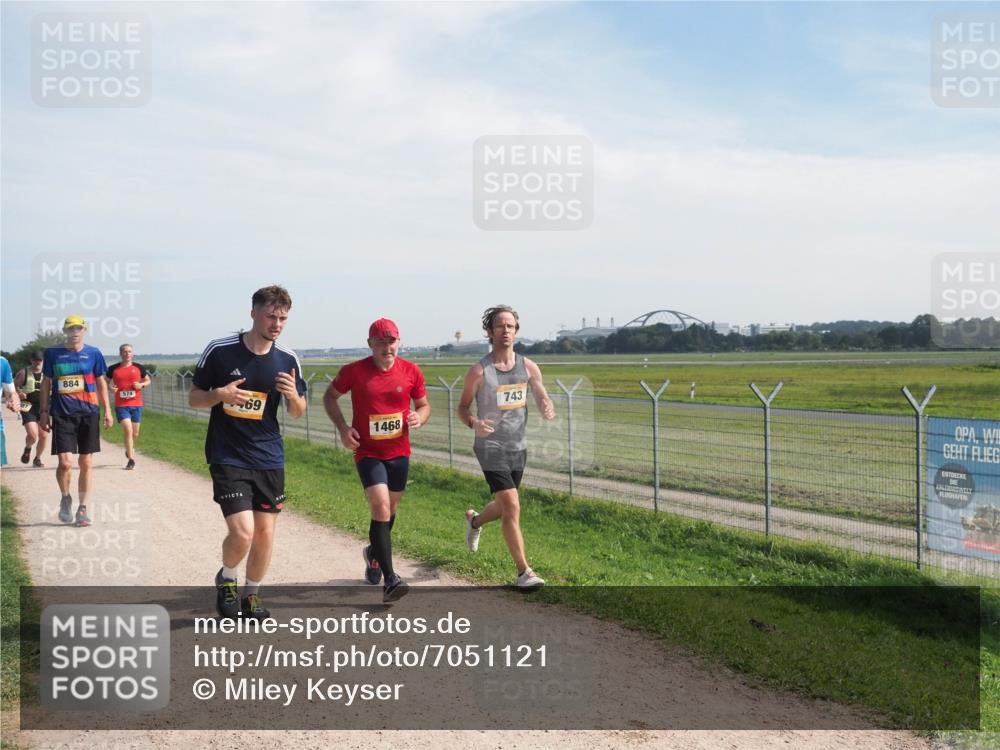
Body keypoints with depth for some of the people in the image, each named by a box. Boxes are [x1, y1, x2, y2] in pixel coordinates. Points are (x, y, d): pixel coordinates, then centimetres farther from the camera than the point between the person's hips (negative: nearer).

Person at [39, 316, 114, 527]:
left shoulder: (93, 353, 6)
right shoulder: (52, 354, 5)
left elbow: (101, 382, 12)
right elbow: (46, 383, 11)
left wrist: (107, 410, 7)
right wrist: (43, 412, 7)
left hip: (89, 413, 1)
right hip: (62, 414, -1)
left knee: (86, 463, 3)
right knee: (65, 462, -10)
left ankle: (82, 508, 15)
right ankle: (65, 498, 18)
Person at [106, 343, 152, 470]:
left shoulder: (138, 368, 4)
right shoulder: (113, 369, 2)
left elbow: (148, 380, 15)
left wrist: (141, 385, -6)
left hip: (136, 404, 2)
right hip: (121, 405, -2)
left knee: (135, 433, 10)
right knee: (128, 430, -15)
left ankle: (130, 448, 43)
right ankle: (131, 459, -7)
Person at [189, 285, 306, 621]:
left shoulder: (288, 360, 0)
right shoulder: (220, 350, -8)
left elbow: (298, 413, 9)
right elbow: (194, 398, 1)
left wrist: (293, 396, -14)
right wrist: (220, 395, -20)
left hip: (269, 458, 4)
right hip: (227, 457, -3)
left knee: (265, 532, 7)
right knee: (242, 531, -15)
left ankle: (251, 596, 30)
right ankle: (226, 578, 18)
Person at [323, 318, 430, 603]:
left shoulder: (411, 371, -5)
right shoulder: (354, 371, -10)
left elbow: (424, 404, 8)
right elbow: (330, 396, 5)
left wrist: (420, 417, -16)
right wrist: (342, 427, -9)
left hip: (399, 452, 4)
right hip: (368, 452, -4)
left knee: (389, 510, 19)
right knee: (381, 507, -19)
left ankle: (374, 553, 48)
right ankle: (390, 580, -18)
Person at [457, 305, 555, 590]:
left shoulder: (528, 367, 1)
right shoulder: (479, 371, -10)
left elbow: (543, 400, 6)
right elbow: (462, 407, -2)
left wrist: (548, 410, -19)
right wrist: (474, 423, -24)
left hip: (518, 447, 5)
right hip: (491, 447, -5)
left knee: (503, 506, 19)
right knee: (512, 507, -13)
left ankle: (474, 521, 52)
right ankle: (524, 572, -5)